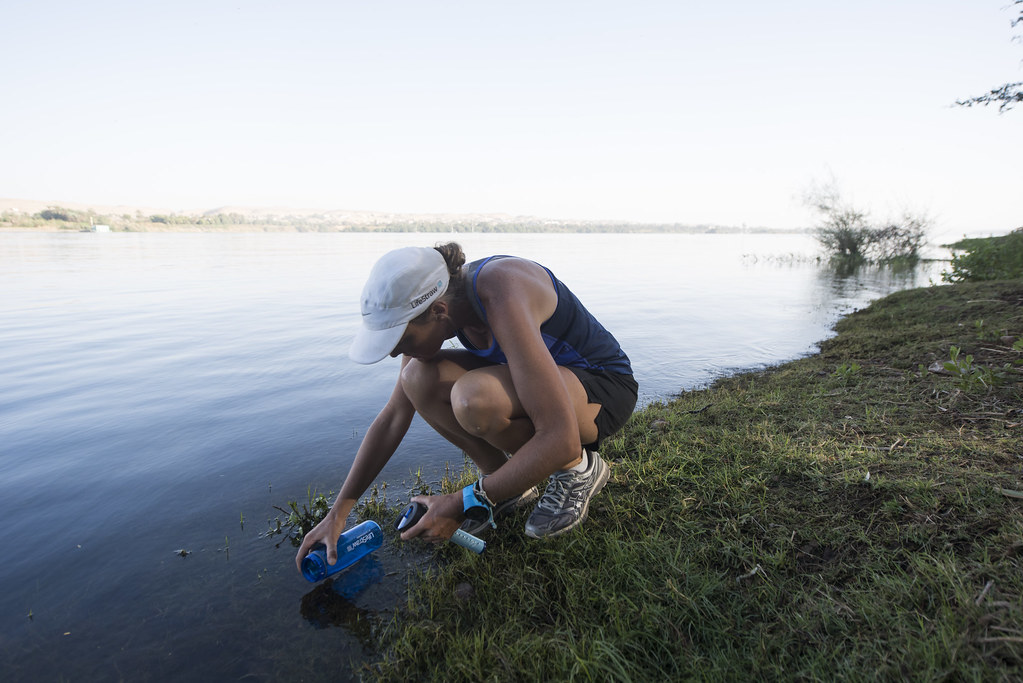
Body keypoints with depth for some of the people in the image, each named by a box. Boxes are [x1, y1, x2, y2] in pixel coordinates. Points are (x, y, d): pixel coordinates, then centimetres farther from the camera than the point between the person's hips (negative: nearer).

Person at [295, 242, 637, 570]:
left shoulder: (503, 299, -34)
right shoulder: (430, 304, -9)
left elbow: (562, 440, -37)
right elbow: (393, 418, 0)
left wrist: (462, 504, -28)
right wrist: (338, 513, 2)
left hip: (604, 388, -7)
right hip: (547, 379, 7)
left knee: (472, 398, -34)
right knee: (419, 380, -14)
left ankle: (579, 469, -5)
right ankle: (509, 485, 4)